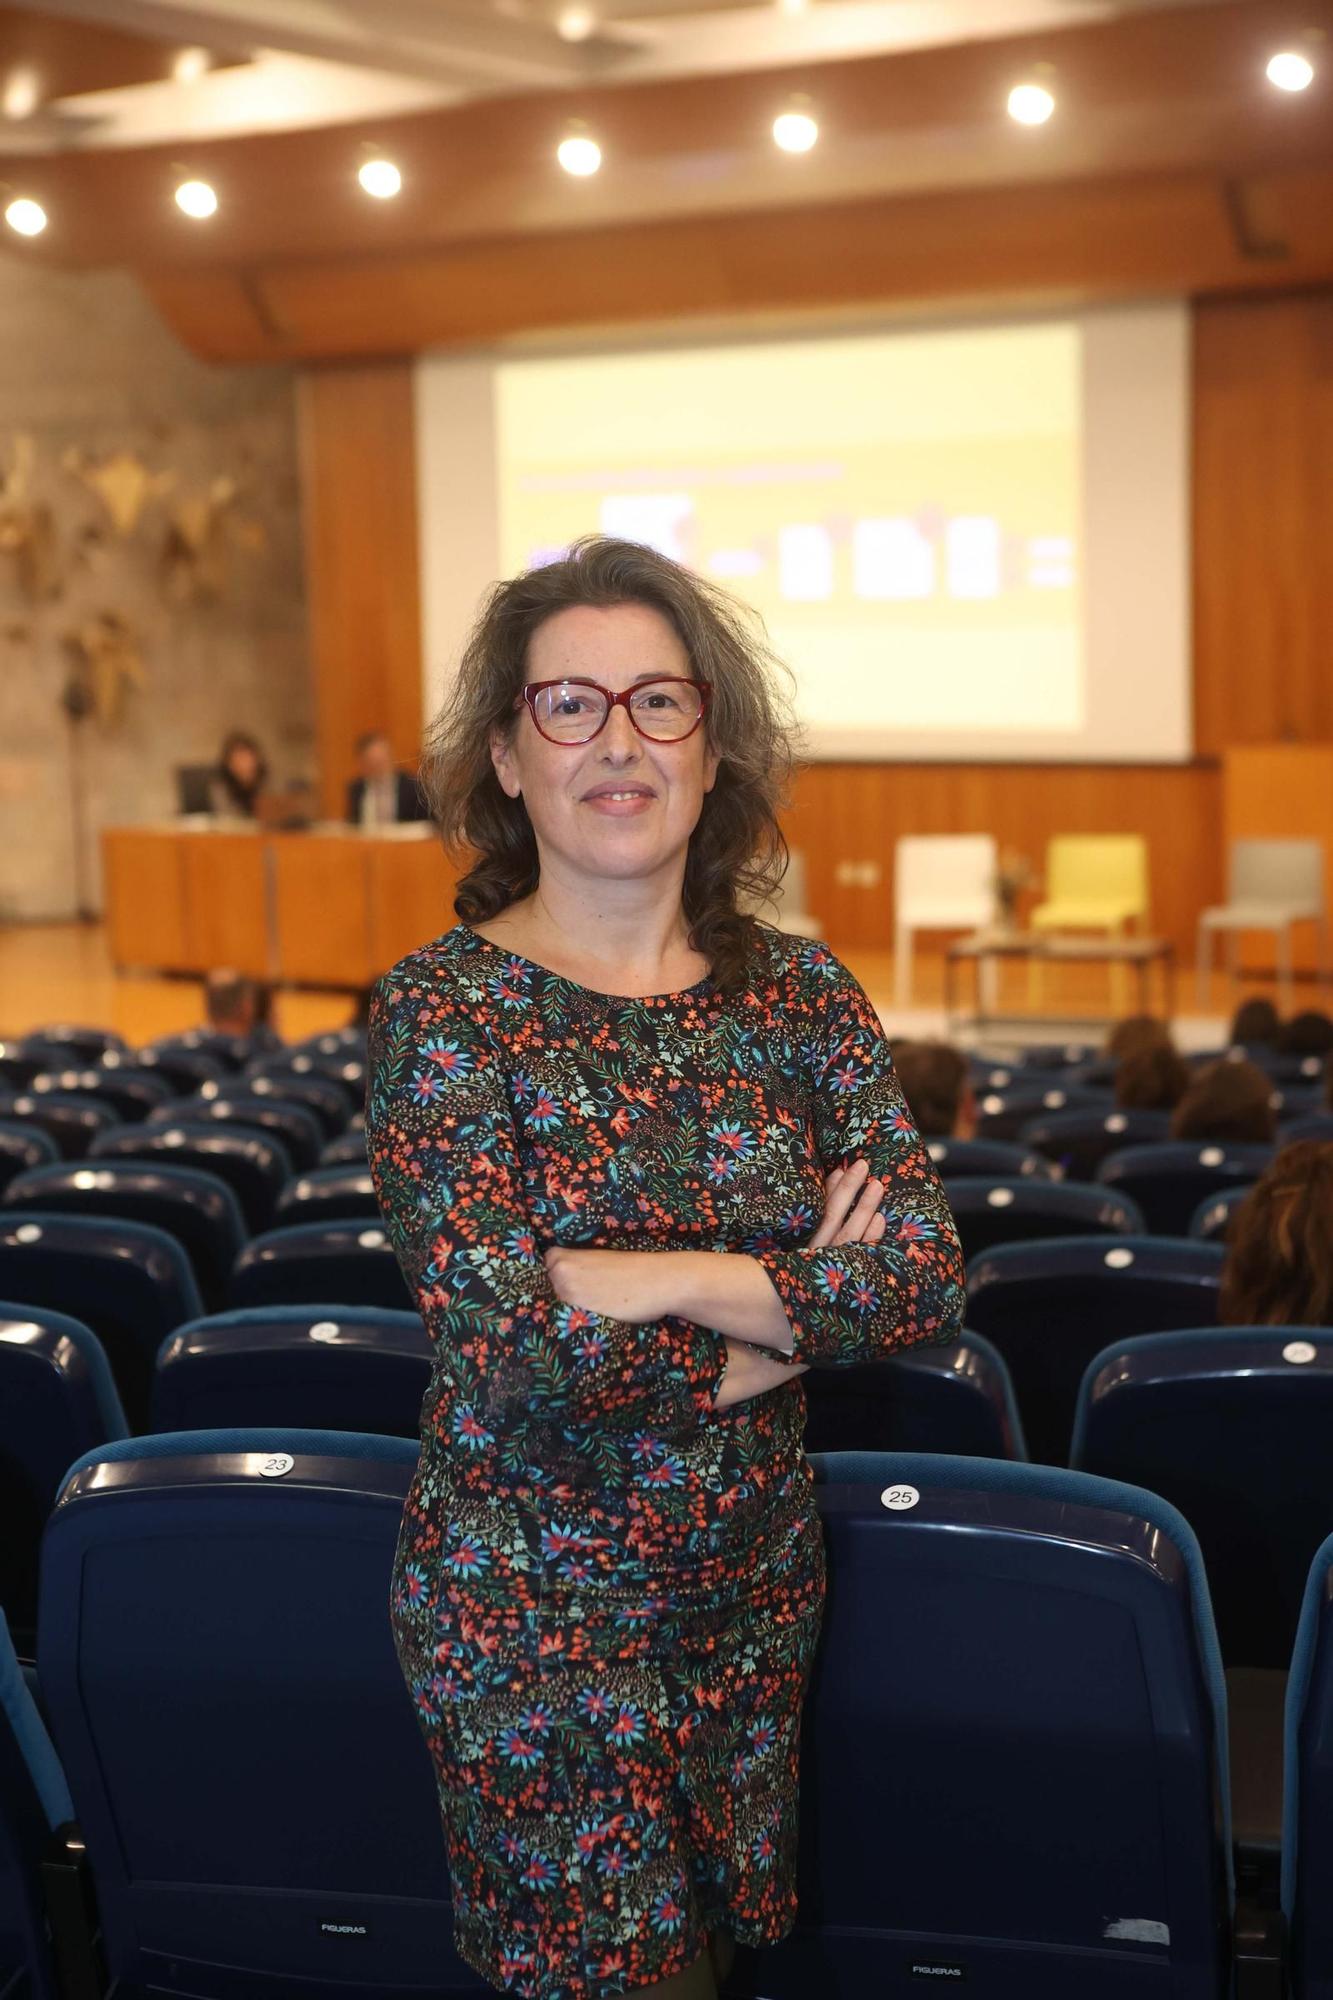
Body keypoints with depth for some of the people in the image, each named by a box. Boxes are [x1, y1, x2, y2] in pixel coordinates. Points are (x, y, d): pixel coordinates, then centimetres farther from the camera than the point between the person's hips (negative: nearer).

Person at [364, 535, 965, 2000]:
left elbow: (929, 1275, -9)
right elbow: (509, 1346, -22)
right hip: (533, 1610, -4)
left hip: (761, 1591, 4)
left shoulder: (798, 993, 0)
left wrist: (667, 1283, -19)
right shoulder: (444, 1007, -12)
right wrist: (793, 1306, -13)